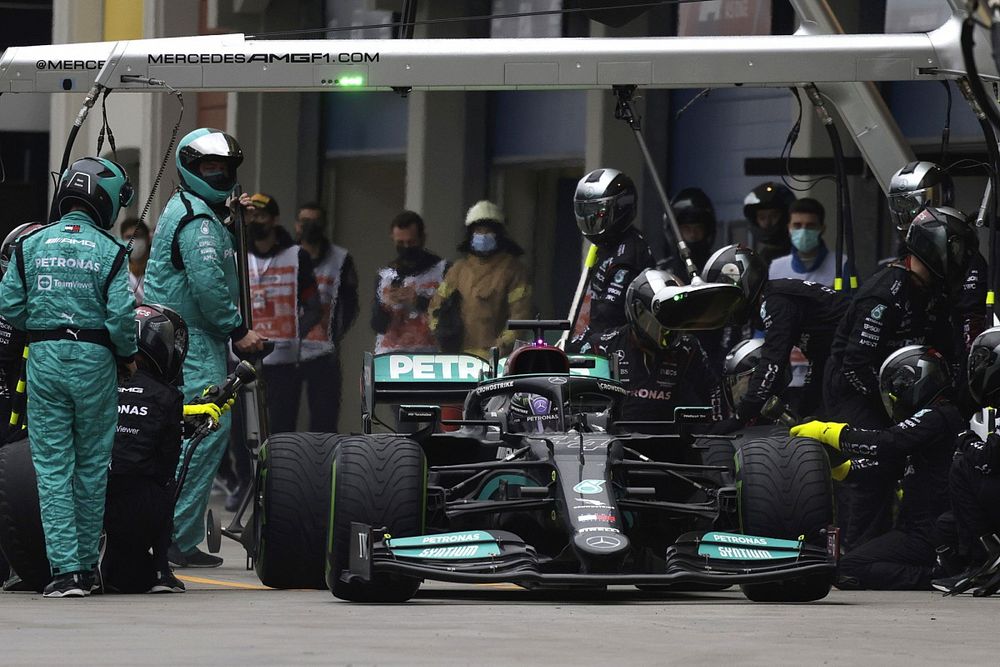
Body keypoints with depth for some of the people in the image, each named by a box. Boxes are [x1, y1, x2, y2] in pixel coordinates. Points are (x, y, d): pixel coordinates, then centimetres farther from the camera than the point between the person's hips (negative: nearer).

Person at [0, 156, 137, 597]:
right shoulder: (109, 251, -6)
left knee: (52, 466, 2)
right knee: (92, 464, 11)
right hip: (94, 361, -1)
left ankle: (66, 566, -7)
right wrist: (128, 356, 6)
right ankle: (86, 563, 16)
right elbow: (120, 313, -12)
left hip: (44, 360, 1)